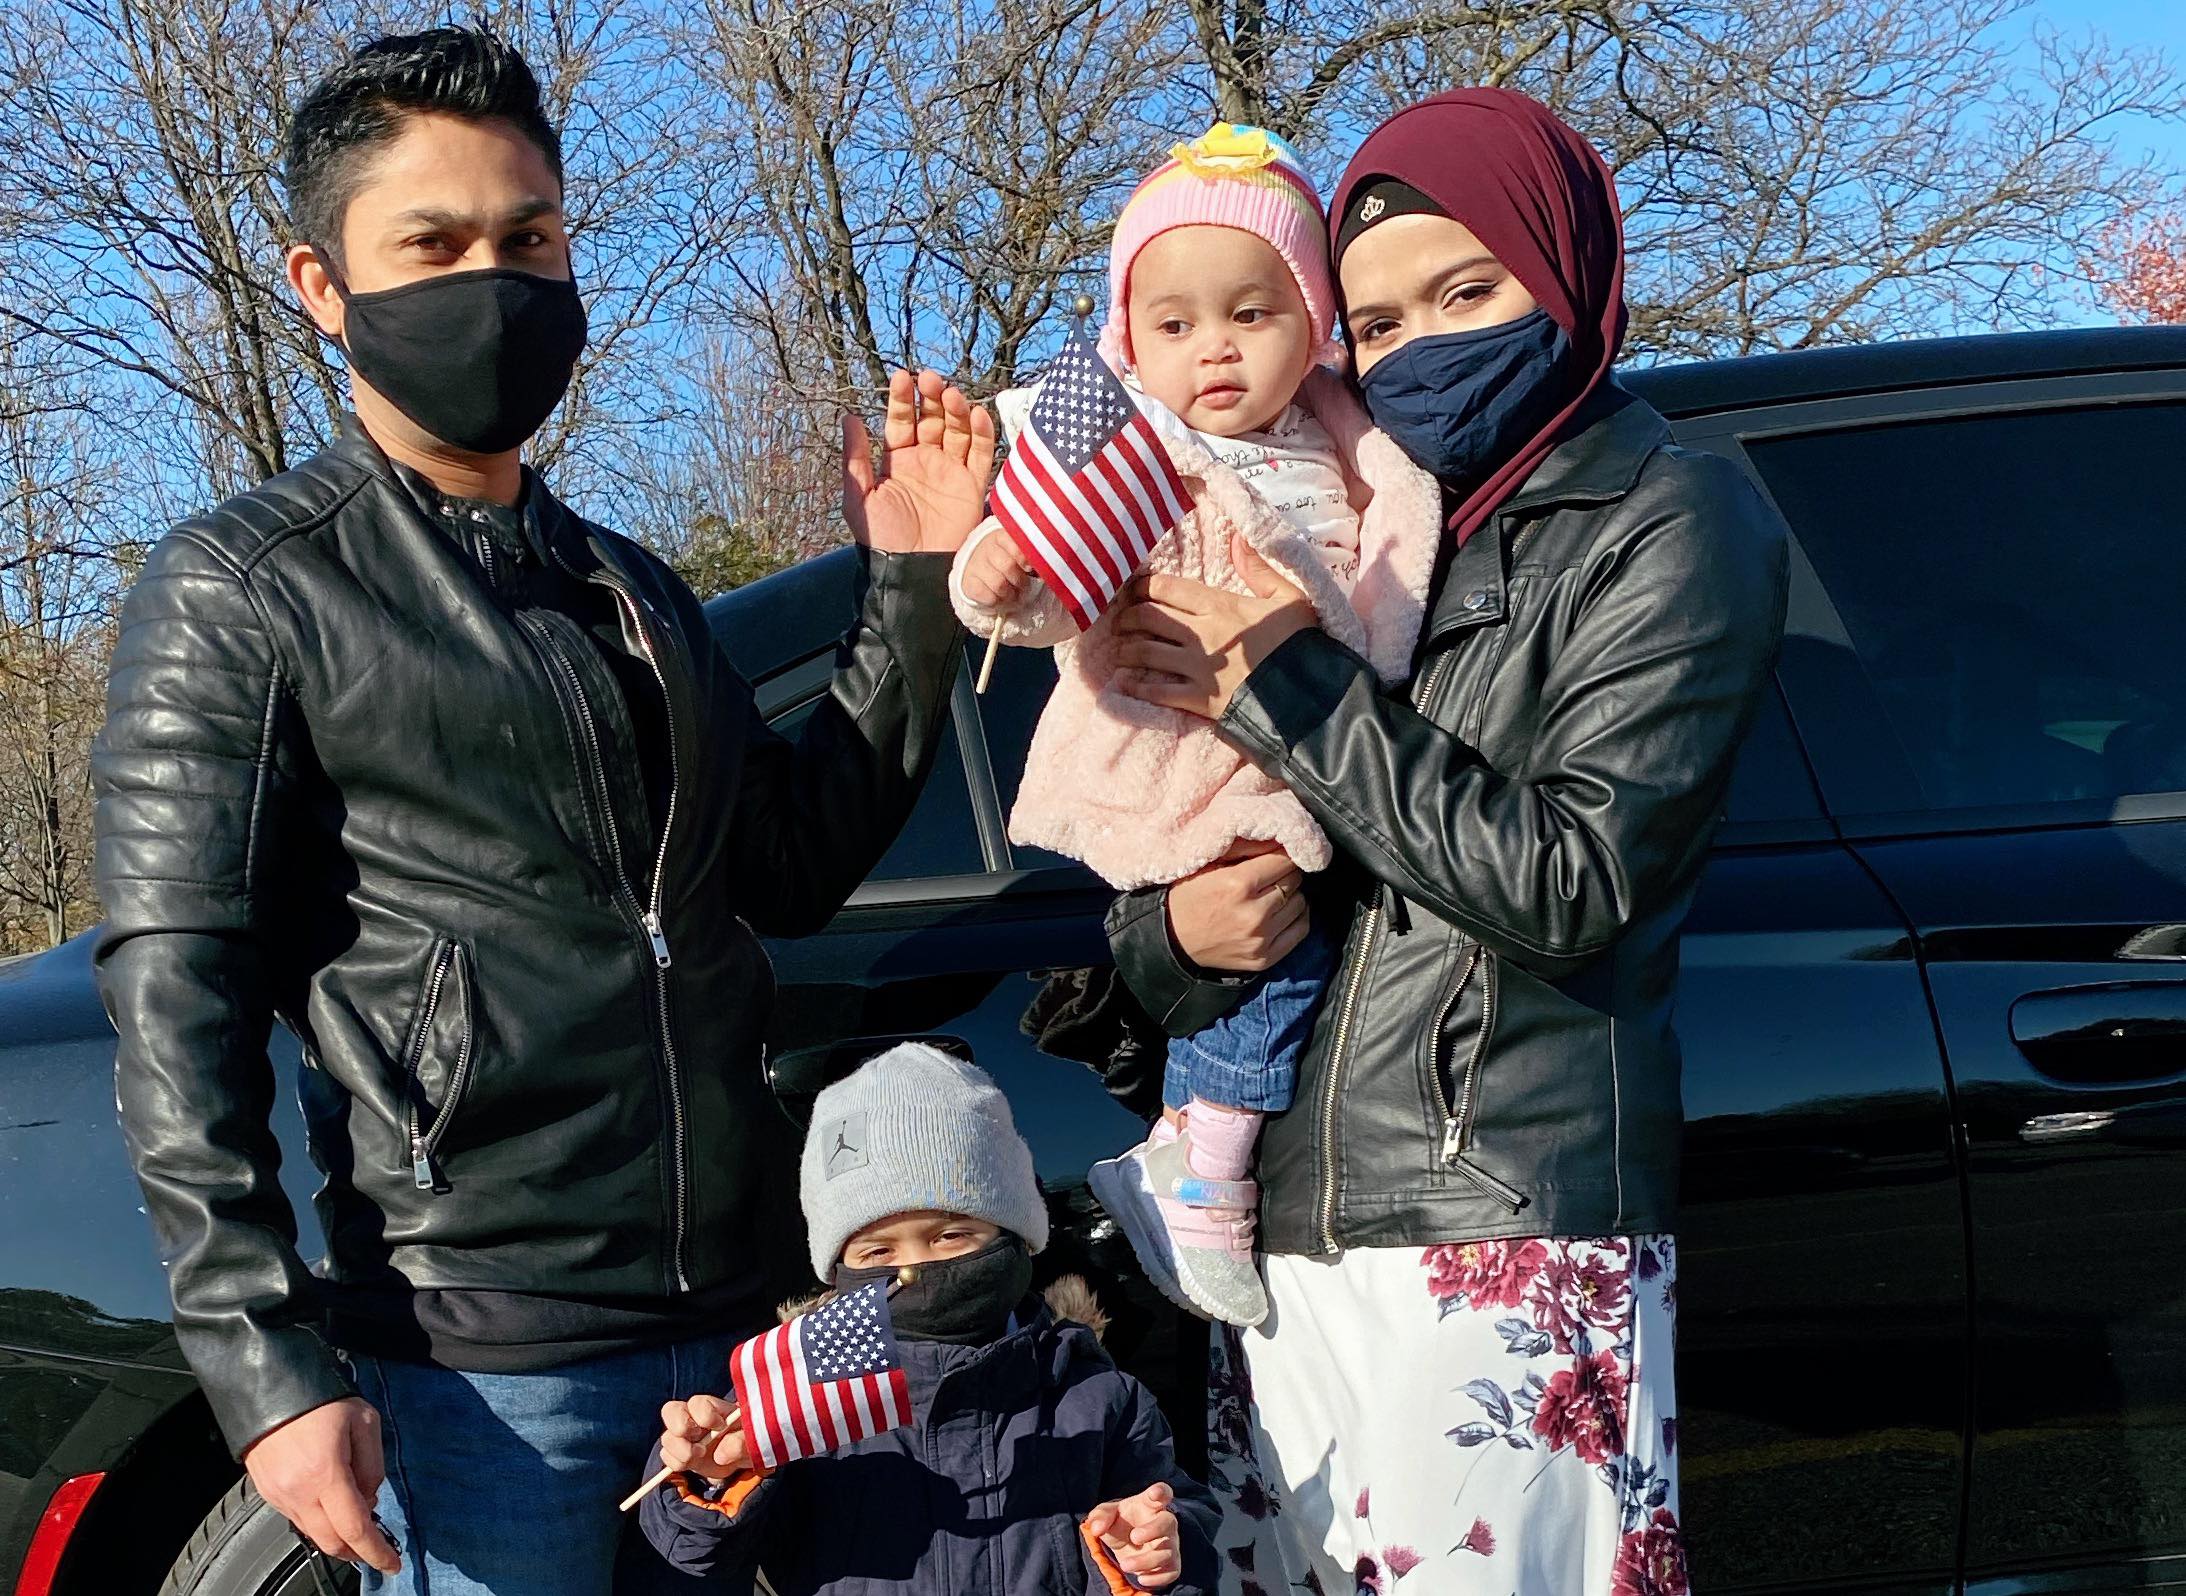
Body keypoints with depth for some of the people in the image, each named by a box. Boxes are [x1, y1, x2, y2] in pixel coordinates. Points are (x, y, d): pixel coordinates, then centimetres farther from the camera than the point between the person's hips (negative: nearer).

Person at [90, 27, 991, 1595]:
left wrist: (914, 593, 8)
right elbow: (176, 1001, -8)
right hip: (482, 1355, -6)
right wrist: (269, 1367, -16)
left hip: (747, 1316, 6)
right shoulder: (243, 588, -2)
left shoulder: (630, 586, 17)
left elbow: (794, 866, 17)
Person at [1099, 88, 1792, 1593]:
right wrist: (1175, 929, -4)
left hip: (1502, 1252, -6)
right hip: (1282, 1233, 6)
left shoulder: (1673, 522, 0)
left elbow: (1569, 883, -11)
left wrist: (1289, 688, -10)